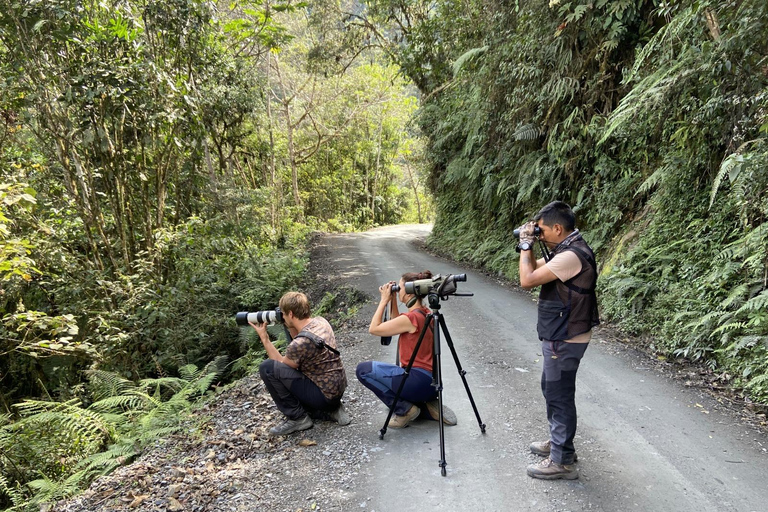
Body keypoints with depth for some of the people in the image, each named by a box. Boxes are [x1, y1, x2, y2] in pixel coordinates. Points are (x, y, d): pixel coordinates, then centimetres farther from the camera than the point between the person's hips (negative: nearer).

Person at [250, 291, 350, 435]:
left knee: (267, 368, -14)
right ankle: (331, 410, 13)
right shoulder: (321, 321, -2)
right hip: (338, 390, 9)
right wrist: (290, 328, 4)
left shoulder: (299, 343, -25)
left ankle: (297, 418, -2)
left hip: (324, 395, -9)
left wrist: (264, 338, -2)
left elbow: (281, 363, -5)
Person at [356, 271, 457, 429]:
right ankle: (429, 406, 11)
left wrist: (384, 300, -5)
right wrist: (392, 300, 12)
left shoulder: (411, 318, -19)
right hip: (430, 384, 9)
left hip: (418, 380, -9)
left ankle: (404, 409, -3)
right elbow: (397, 324, 23)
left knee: (363, 369, -4)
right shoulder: (426, 313, 7)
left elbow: (373, 329, -11)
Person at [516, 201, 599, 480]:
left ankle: (561, 461, 13)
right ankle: (558, 442, 37)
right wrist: (527, 245, 4)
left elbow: (527, 280, -25)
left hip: (565, 340, -10)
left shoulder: (572, 256, -24)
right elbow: (537, 268, 19)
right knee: (551, 389, 22)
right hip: (559, 336, 10)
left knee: (559, 396, 0)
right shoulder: (567, 250, 8)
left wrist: (526, 244, -14)